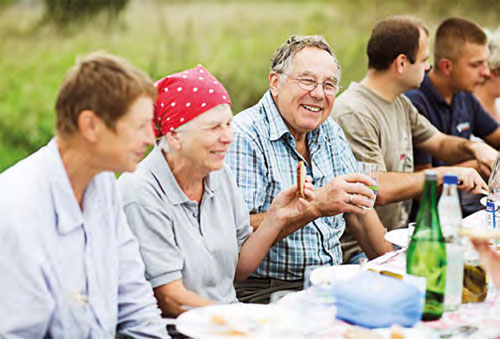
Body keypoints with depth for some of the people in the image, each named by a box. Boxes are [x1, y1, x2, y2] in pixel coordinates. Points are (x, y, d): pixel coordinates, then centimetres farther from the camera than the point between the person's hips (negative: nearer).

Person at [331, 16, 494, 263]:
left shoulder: (400, 103, 13)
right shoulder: (354, 113, -19)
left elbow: (439, 143, 23)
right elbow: (379, 190, -26)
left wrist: (472, 147, 1)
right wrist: (444, 174, -20)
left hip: (398, 237, 9)